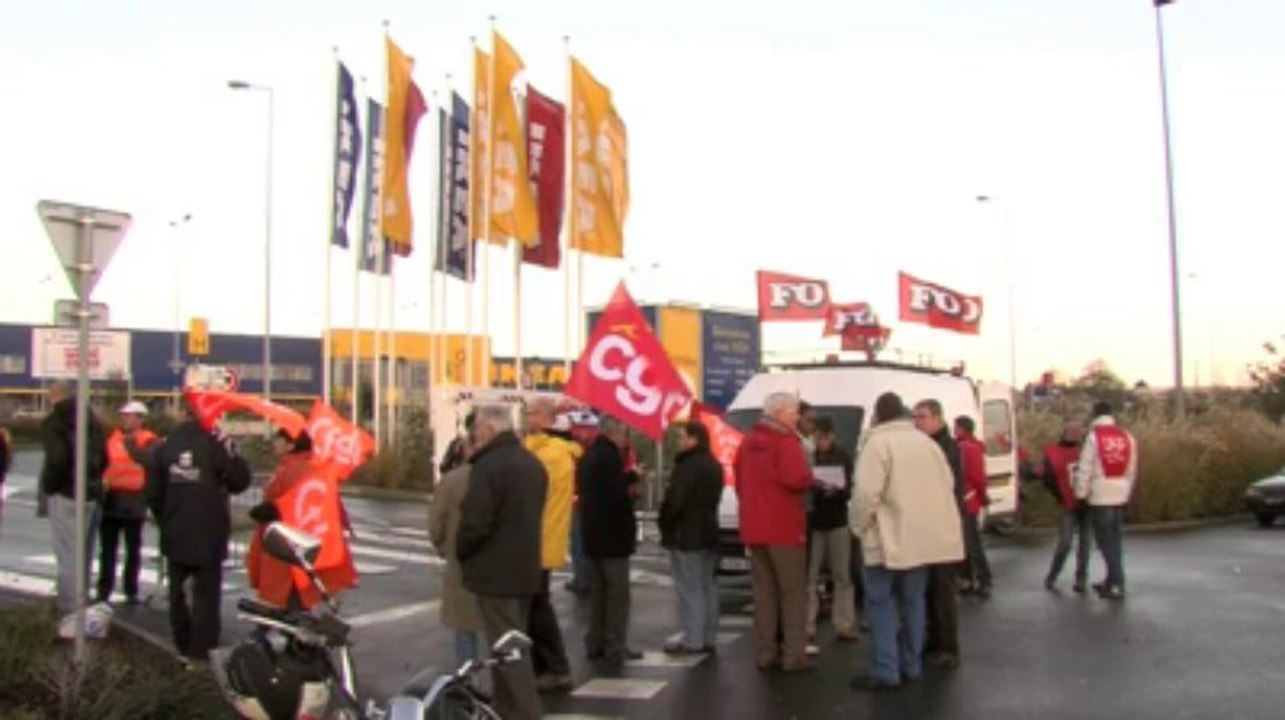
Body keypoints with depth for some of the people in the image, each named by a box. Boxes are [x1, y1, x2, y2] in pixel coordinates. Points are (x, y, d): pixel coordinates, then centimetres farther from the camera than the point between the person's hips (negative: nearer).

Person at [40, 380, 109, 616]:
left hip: (67, 496, -7)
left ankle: (70, 612, -3)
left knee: (69, 557, -4)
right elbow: (103, 458, 12)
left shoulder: (53, 422, -9)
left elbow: (56, 458, -21)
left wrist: (48, 485, -8)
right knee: (84, 556, 16)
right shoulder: (92, 420, 12)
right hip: (93, 494, 7)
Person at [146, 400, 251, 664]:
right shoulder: (216, 445, -15)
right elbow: (240, 481, -9)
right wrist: (232, 453, 2)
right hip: (209, 535, -4)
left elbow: (153, 494, 4)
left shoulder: (164, 447, 0)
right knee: (206, 593, 3)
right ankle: (200, 650, 0)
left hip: (175, 535, 4)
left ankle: (183, 645, 27)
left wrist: (165, 521, 18)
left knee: (178, 591, 18)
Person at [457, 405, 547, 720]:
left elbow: (474, 522, -22)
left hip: (495, 570, -9)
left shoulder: (488, 466, -19)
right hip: (525, 567, 9)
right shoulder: (533, 464, 12)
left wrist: (460, 551, -5)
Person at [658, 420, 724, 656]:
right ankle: (708, 638, 17)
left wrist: (663, 521, -5)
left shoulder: (689, 465, -18)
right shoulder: (714, 465, 14)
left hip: (686, 534, -10)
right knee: (707, 587, 12)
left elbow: (675, 500, -21)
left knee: (690, 589, -5)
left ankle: (693, 640, -3)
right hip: (708, 532, 10)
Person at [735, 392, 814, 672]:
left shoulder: (748, 441, 14)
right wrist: (809, 478, -4)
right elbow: (797, 479, -24)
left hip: (754, 527, 7)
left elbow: (739, 481, 19)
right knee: (793, 592, 0)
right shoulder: (785, 440, -12)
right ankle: (794, 655, -1)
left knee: (763, 591, 10)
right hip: (784, 527, -7)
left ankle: (766, 653, 11)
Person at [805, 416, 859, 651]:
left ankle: (844, 626, 12)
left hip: (837, 522, 2)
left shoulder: (843, 457, 4)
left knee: (842, 576, 5)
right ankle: (807, 629, 0)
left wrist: (837, 490, -21)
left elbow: (850, 490, 1)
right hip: (812, 523, -2)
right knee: (810, 577, -3)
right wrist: (811, 485, -22)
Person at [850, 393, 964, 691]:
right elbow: (948, 484, 15)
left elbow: (867, 493, -20)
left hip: (890, 537, -7)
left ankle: (886, 671, -3)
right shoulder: (926, 442, 11)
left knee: (880, 601, 0)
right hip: (924, 536, 7)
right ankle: (911, 667, 20)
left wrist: (860, 525, -5)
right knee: (913, 600, 15)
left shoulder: (878, 443, -12)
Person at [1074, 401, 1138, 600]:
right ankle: (1113, 580, 21)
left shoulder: (1094, 436, -8)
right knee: (1115, 538, 14)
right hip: (1120, 494, 6)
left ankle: (1117, 585, -6)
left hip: (1100, 495, -6)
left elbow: (1085, 468, -10)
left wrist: (1081, 492, -2)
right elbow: (1132, 469, 12)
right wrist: (1127, 492, 20)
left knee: (1106, 539, -2)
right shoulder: (1126, 436, 9)